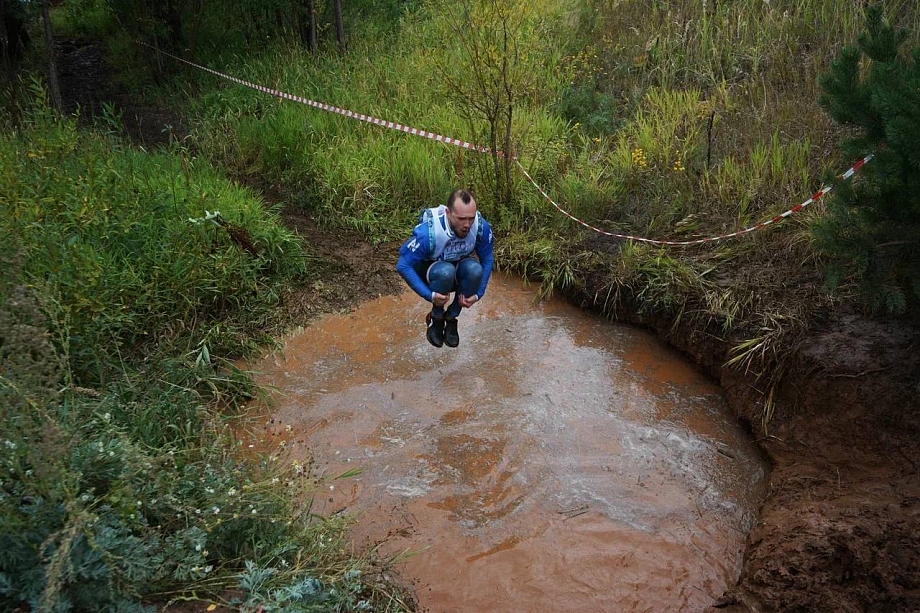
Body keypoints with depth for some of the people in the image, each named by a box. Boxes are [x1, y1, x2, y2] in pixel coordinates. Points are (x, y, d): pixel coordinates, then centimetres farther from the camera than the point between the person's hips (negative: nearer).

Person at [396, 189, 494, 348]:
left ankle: (451, 318, -8)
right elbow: (403, 266, -26)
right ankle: (436, 318, -9)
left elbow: (486, 261, -9)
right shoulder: (428, 233, -34)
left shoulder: (482, 227, -25)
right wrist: (429, 295, -31)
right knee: (445, 271, -38)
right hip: (430, 270, -3)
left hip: (460, 269, 3)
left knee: (474, 269, -32)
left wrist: (478, 293, -17)